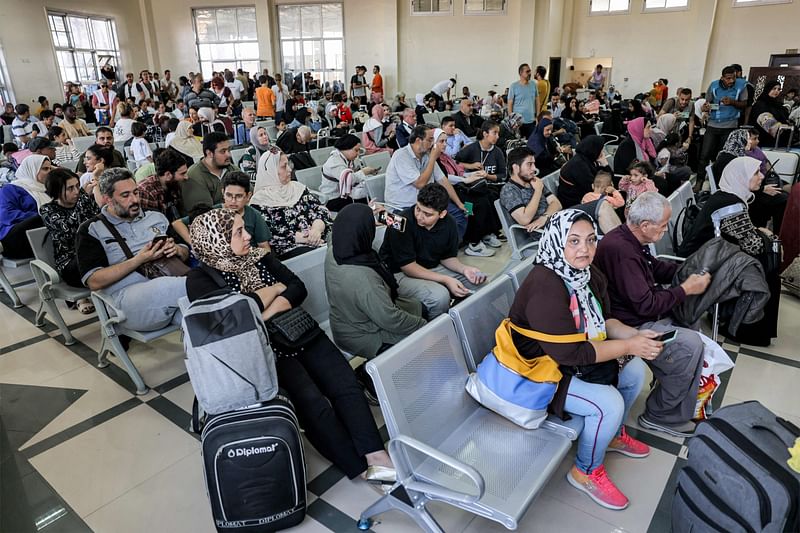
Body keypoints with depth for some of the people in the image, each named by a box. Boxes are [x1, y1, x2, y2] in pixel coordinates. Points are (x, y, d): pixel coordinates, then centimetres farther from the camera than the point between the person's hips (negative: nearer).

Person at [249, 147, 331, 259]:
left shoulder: (297, 187, 18)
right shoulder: (259, 201, 3)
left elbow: (320, 209, 10)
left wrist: (317, 228, -11)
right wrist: (297, 237, -15)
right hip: (288, 249, -5)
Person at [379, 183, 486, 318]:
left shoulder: (448, 223, -6)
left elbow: (448, 257, 7)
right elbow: (408, 266, -22)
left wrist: (464, 269, -15)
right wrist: (446, 280, -26)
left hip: (432, 268, 7)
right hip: (400, 273, -6)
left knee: (478, 279, -2)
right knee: (439, 296, -32)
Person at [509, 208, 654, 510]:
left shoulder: (588, 274, -4)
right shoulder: (544, 286, -32)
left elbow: (604, 320, 7)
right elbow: (569, 352, -32)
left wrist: (636, 336, -13)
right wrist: (628, 346, -24)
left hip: (578, 357, 9)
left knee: (635, 371, 9)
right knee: (609, 403, -20)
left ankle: (613, 435, 34)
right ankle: (586, 472, 8)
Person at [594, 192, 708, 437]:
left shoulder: (628, 239, 5)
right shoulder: (621, 251, -28)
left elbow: (655, 267, 23)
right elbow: (646, 305, -25)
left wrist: (687, 271, 7)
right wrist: (686, 289, -12)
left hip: (642, 316, 11)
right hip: (629, 325, -11)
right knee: (690, 344, -17)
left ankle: (679, 415, 17)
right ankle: (658, 415, 2)